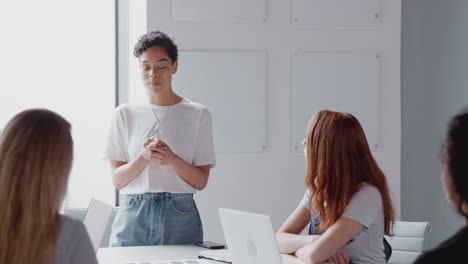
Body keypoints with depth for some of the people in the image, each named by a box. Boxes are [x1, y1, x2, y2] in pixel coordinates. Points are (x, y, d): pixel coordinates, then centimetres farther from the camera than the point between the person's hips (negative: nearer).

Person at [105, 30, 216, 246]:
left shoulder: (197, 114, 3)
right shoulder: (125, 114, 7)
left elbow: (201, 181, 0)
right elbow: (117, 180, 3)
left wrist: (172, 159, -17)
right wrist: (143, 157, -15)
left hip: (179, 215, -1)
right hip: (133, 215, 1)